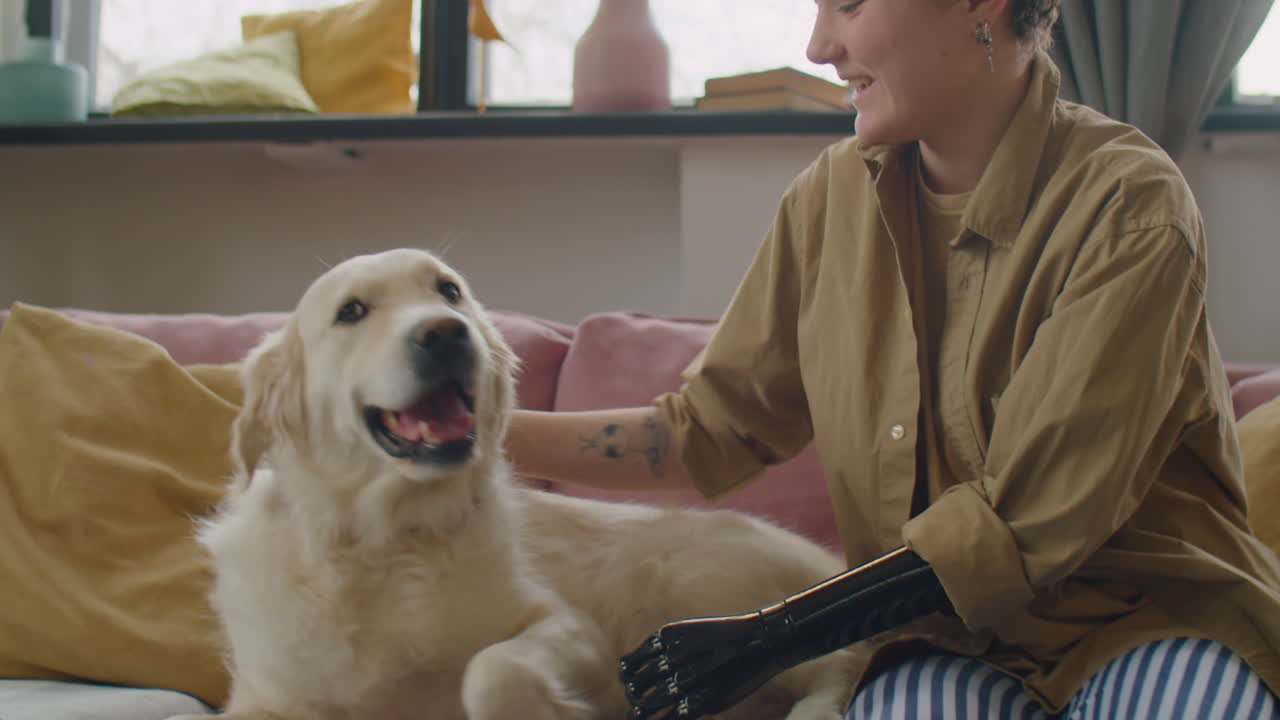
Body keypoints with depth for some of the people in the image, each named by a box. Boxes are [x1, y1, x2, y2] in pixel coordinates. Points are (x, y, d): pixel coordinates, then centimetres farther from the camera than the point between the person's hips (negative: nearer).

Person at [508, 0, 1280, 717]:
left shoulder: (1130, 204, -14)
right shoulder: (835, 195, 4)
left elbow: (1028, 520, -17)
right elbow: (716, 425, 9)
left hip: (1153, 612, -2)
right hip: (955, 637, 3)